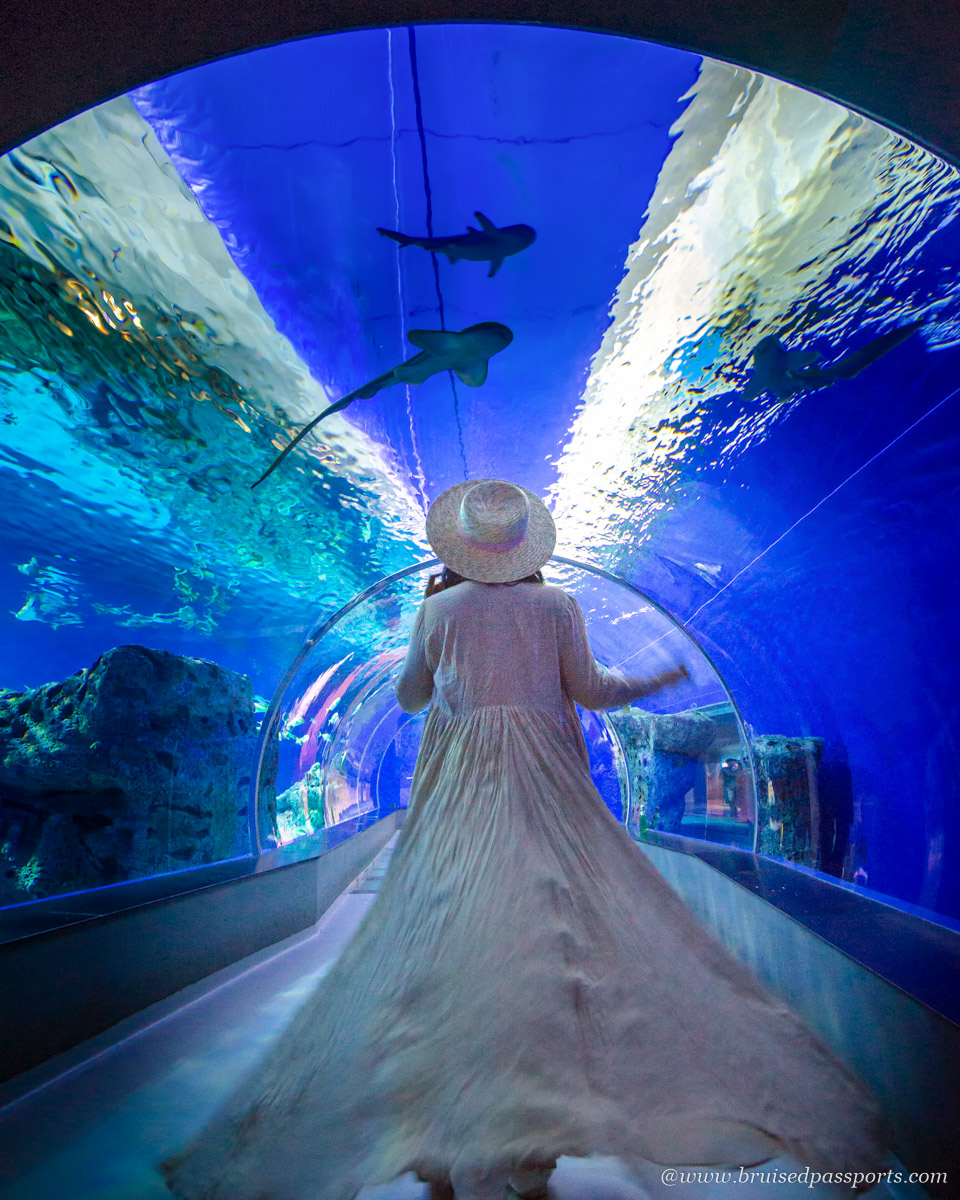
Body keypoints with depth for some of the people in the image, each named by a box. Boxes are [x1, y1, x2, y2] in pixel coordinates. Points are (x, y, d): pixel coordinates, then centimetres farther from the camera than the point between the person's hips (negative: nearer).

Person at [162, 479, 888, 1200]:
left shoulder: (440, 607, 5)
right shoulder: (556, 604, 4)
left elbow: (409, 696, 12)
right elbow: (590, 691, 4)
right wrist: (658, 681, 22)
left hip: (460, 787, 1)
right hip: (542, 785, 0)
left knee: (452, 934, 1)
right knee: (548, 932, 2)